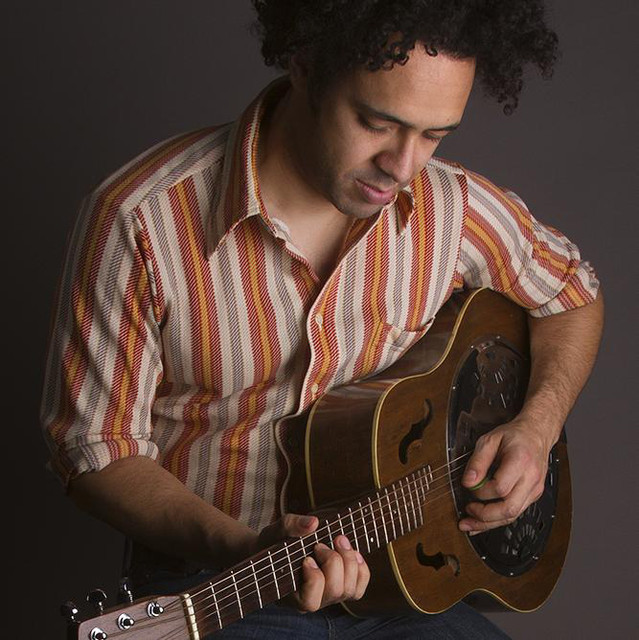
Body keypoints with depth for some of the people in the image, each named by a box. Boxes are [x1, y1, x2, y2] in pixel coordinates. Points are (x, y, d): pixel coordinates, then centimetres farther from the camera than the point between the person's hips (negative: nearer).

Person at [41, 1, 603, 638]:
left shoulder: (451, 204, -4)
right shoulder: (139, 220, -16)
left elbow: (572, 291, 16)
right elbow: (96, 445, -10)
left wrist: (536, 429, 0)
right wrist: (244, 549, -23)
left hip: (401, 574, 3)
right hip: (219, 586, -3)